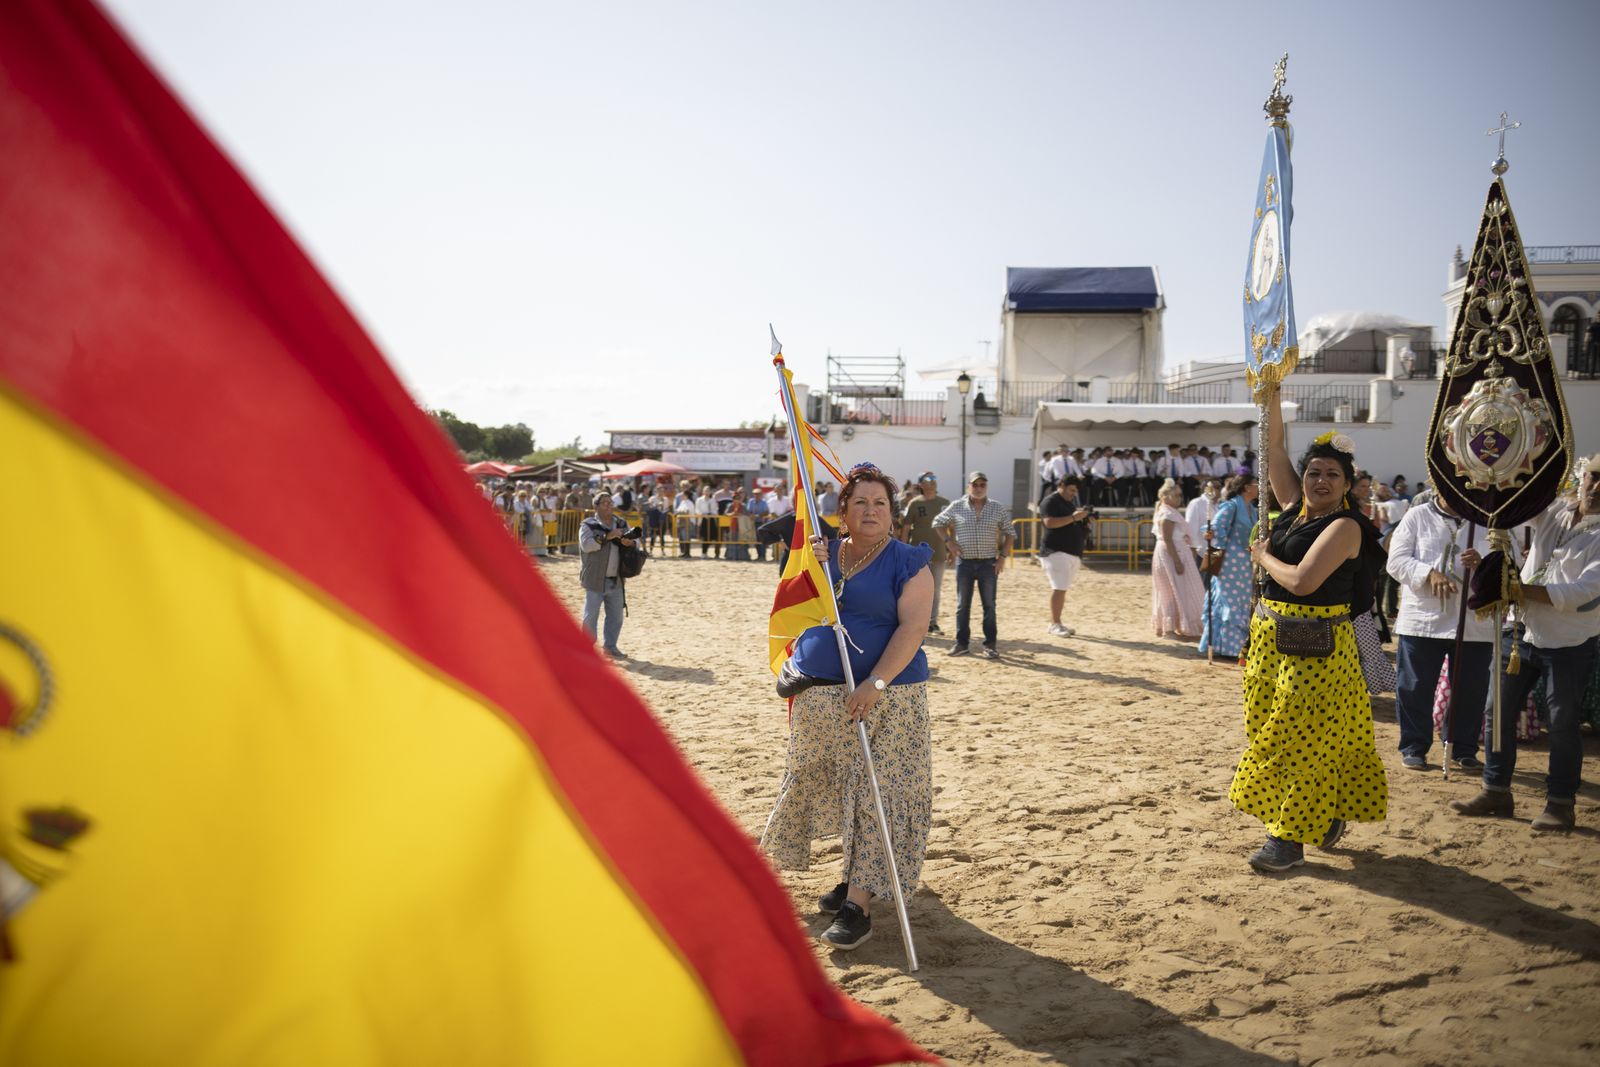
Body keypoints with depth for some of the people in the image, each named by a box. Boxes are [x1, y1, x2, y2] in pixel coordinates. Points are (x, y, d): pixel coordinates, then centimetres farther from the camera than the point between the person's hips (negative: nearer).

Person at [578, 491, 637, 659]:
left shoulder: (621, 524, 12)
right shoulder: (588, 525, -6)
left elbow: (636, 541, 13)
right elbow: (586, 544, -21)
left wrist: (630, 542, -11)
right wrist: (607, 537, -26)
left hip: (615, 580, 6)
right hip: (595, 580, -6)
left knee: (616, 615, 11)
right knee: (591, 615, 0)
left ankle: (610, 646, 24)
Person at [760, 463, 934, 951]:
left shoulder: (907, 562, -5)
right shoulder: (825, 552, 10)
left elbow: (912, 627, -14)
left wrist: (875, 684, -23)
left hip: (883, 696, -5)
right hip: (819, 695, 6)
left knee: (877, 792, -6)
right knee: (829, 786, 13)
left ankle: (859, 904, -4)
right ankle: (855, 876, 31)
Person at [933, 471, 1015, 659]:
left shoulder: (998, 509, 2)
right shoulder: (957, 507, 1)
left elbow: (1010, 533, 8)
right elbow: (938, 522, 13)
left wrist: (1003, 556, -1)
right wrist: (948, 541, 1)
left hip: (988, 563, 0)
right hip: (964, 562, 0)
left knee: (989, 605, 3)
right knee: (962, 605, 6)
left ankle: (990, 645, 9)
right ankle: (961, 643, 16)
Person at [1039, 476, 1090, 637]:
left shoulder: (1070, 502, 21)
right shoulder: (1050, 502, -7)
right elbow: (1049, 522, -21)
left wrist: (1082, 518, 7)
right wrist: (1073, 517, -22)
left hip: (1073, 552, 9)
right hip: (1056, 551, -9)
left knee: (1062, 589, 8)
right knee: (1059, 588, -11)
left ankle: (1057, 622, 13)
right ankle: (1054, 624, -7)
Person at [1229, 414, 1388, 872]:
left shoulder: (1344, 526, -13)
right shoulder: (1296, 507, 8)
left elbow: (1301, 581, -23)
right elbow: (1275, 447, 10)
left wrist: (1264, 556, -7)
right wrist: (1271, 397, 3)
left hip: (1315, 644, -8)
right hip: (1272, 638, 8)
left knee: (1300, 738, -2)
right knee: (1271, 730, 14)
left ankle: (1290, 838, 6)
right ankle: (1326, 817, 29)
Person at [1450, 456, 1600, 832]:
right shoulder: (1551, 512, 5)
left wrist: (1520, 589, -25)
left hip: (1569, 645, -5)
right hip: (1524, 633, 5)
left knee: (1563, 723, 3)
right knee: (1500, 712, 8)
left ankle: (1560, 803, 17)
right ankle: (1496, 791, 20)